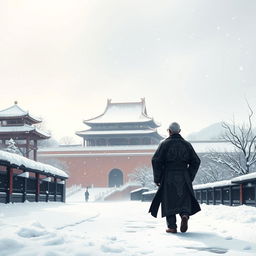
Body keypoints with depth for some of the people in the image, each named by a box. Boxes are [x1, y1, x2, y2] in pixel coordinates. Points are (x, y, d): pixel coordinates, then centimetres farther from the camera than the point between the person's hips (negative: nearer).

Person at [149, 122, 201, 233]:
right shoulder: (186, 144, 8)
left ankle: (172, 226, 1)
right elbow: (196, 161, 5)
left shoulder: (165, 144, -2)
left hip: (168, 177, -2)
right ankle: (185, 215, -18)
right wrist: (190, 178, 10)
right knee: (184, 199, 11)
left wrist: (157, 178, -3)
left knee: (169, 201, 6)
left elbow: (156, 160, -10)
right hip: (183, 177, 2)